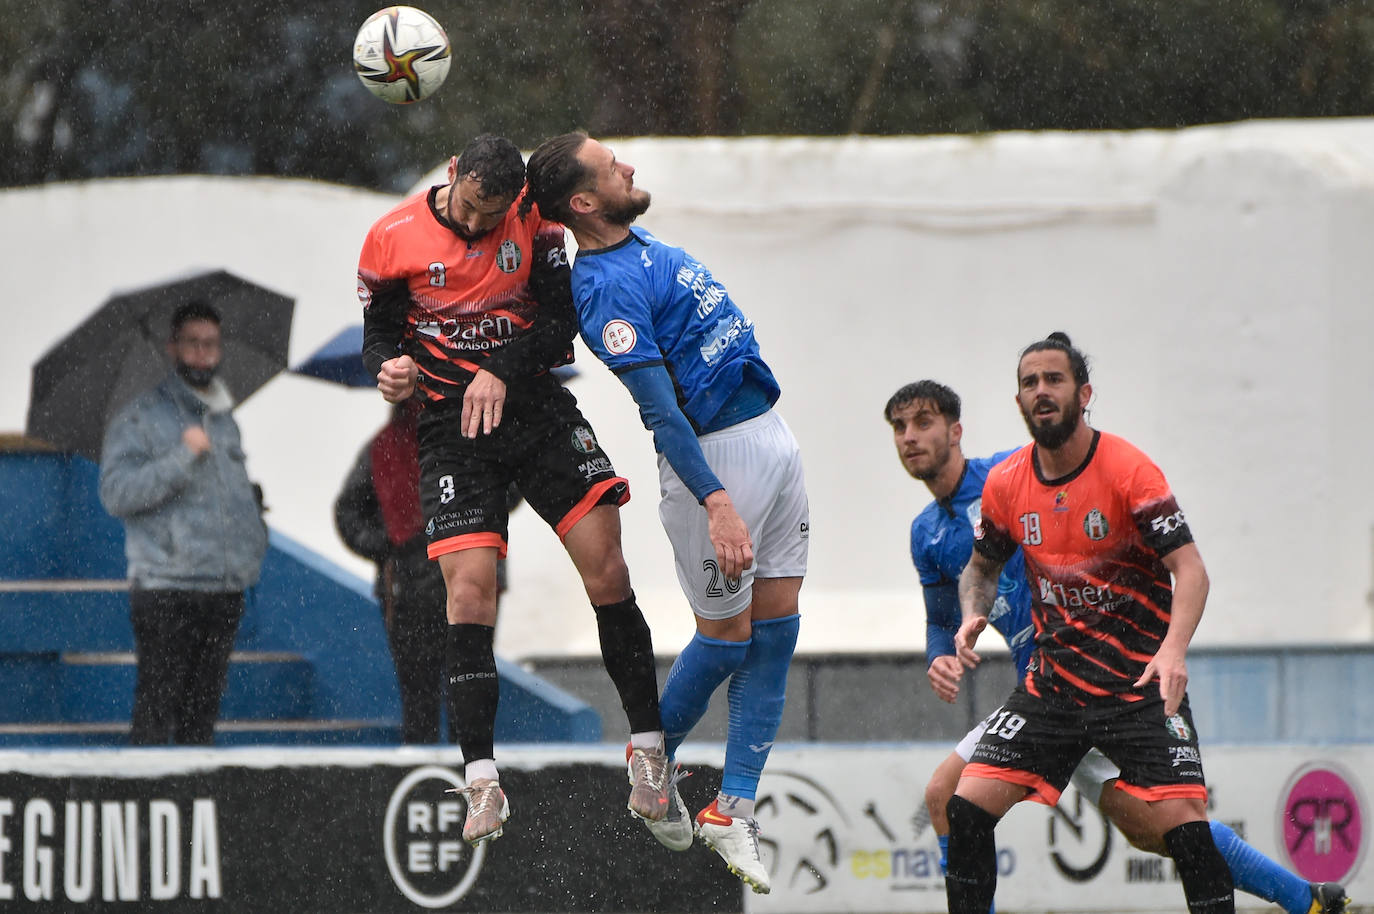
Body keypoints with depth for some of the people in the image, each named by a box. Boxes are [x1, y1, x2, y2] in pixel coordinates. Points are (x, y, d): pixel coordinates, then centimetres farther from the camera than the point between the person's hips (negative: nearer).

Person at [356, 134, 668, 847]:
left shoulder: (535, 225, -2)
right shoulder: (394, 239, -4)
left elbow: (562, 325, -3)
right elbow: (378, 333, 4)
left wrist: (502, 368, -17)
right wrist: (390, 368, -18)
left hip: (536, 406, 1)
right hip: (451, 423, -1)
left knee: (605, 568, -9)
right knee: (469, 592, -15)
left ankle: (648, 748, 3)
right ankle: (481, 782, -10)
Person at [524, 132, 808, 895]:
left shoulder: (643, 248, 8)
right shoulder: (607, 287, -20)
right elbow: (658, 408, -27)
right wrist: (714, 501, -32)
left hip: (767, 428, 9)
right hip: (715, 455, -9)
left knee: (775, 629, 7)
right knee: (726, 635, 1)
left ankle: (732, 808, 11)